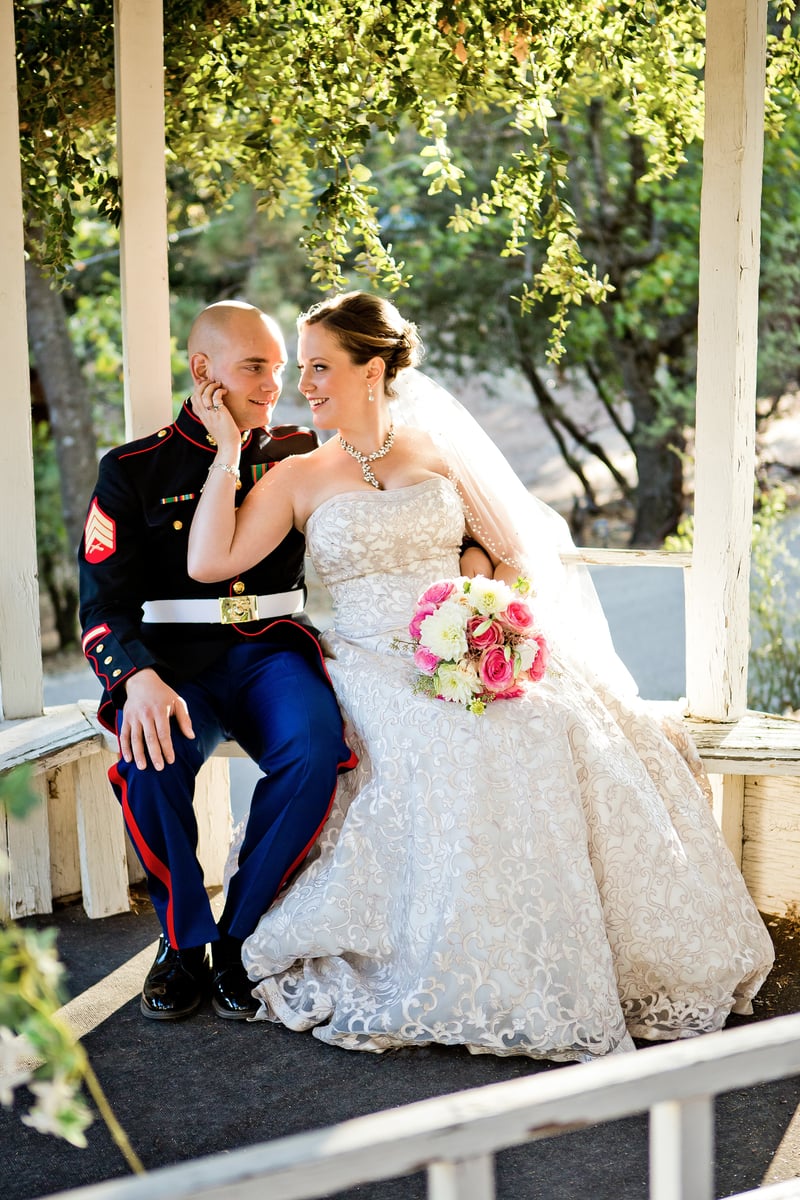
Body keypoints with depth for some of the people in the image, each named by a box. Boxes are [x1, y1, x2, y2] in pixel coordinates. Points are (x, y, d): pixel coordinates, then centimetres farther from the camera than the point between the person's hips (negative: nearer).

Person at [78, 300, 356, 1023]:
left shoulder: (302, 456, 14)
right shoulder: (135, 470, 7)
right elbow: (106, 603, -1)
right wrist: (139, 677, -22)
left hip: (274, 650, 1)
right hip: (173, 659, -1)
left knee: (315, 747, -32)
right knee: (151, 760, -33)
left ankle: (241, 937, -12)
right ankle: (185, 943, -9)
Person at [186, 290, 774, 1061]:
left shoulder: (439, 449, 13)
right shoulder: (299, 478, 10)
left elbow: (514, 552, 12)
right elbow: (209, 562, -4)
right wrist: (227, 450, -3)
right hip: (375, 666, -2)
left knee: (583, 735, -26)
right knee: (461, 746, -34)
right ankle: (482, 987, -23)